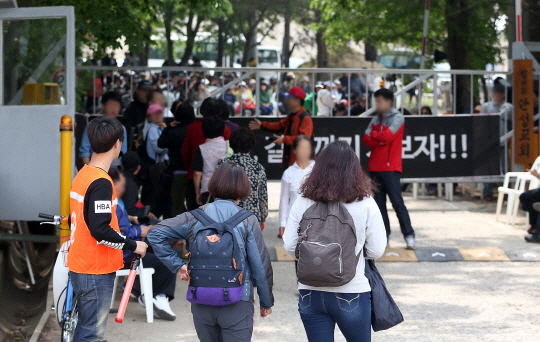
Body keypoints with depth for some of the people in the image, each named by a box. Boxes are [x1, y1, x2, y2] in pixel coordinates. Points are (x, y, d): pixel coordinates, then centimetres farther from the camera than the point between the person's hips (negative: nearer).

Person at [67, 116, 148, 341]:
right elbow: (100, 230, -25)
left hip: (80, 267, 9)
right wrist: (133, 245, -14)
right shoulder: (101, 182, -19)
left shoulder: (81, 175, 10)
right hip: (96, 272, -9)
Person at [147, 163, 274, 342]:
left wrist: (177, 265, 2)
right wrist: (266, 302, 10)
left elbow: (155, 234, -3)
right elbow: (260, 265, -2)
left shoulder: (196, 216, 1)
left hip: (201, 304, 3)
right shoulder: (248, 221, -5)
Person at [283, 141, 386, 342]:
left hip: (310, 293, 2)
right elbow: (376, 251, -5)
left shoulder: (302, 203, -4)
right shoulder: (366, 205, -9)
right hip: (352, 294, -2)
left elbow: (289, 246, 0)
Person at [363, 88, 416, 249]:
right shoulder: (376, 119, 15)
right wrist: (381, 139, -11)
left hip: (390, 167, -6)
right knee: (379, 203, 5)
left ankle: (409, 235, -6)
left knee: (397, 202, -9)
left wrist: (373, 135, 0)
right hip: (375, 167, 6)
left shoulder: (397, 118, -4)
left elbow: (387, 136, -17)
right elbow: (367, 139, 5)